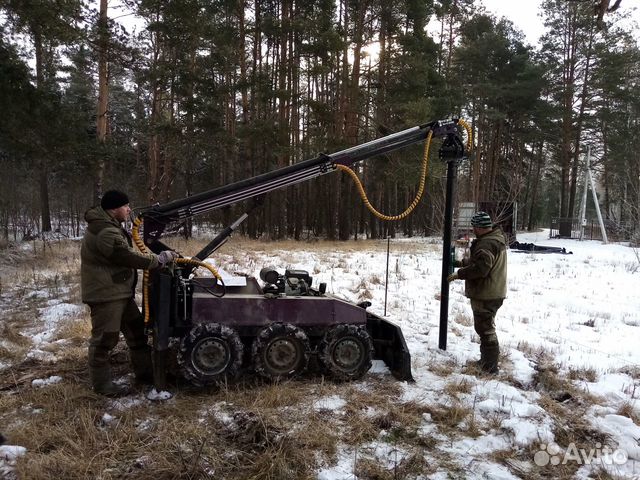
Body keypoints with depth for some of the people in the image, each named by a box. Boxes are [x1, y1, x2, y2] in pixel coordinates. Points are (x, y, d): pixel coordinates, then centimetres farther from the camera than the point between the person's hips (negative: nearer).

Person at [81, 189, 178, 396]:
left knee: (136, 331, 17)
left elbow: (124, 254, 17)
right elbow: (130, 257, -23)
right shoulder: (105, 233, -24)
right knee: (105, 339, 0)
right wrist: (160, 259, -12)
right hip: (105, 294, -11)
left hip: (119, 291, 11)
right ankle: (101, 383, 15)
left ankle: (144, 372, 27)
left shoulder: (109, 225, 12)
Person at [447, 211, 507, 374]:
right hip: (493, 292, 11)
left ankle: (490, 366, 5)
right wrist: (462, 263, 19)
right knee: (486, 327, 20)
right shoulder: (496, 239, 12)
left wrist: (459, 274, -19)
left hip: (485, 295, -11)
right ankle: (487, 360, 31)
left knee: (485, 329, -2)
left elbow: (480, 268, -28)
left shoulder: (486, 243, -23)